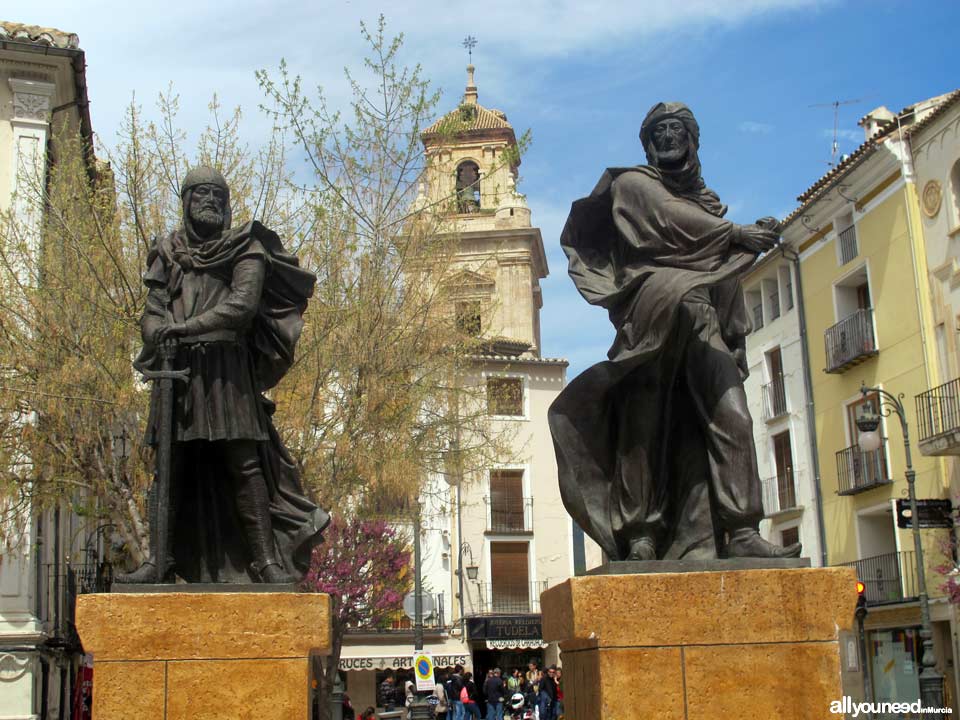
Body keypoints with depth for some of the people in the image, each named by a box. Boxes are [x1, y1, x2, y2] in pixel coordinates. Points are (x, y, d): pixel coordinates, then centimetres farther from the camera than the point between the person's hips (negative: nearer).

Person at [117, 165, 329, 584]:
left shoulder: (245, 248, 9)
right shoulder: (168, 252, 18)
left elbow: (242, 304, -6)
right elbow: (153, 311, 11)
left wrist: (188, 327, -15)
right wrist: (162, 338, -12)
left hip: (226, 366, -3)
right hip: (175, 368, 3)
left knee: (244, 464, -6)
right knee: (169, 466, 0)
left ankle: (266, 560, -6)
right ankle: (159, 561, 2)